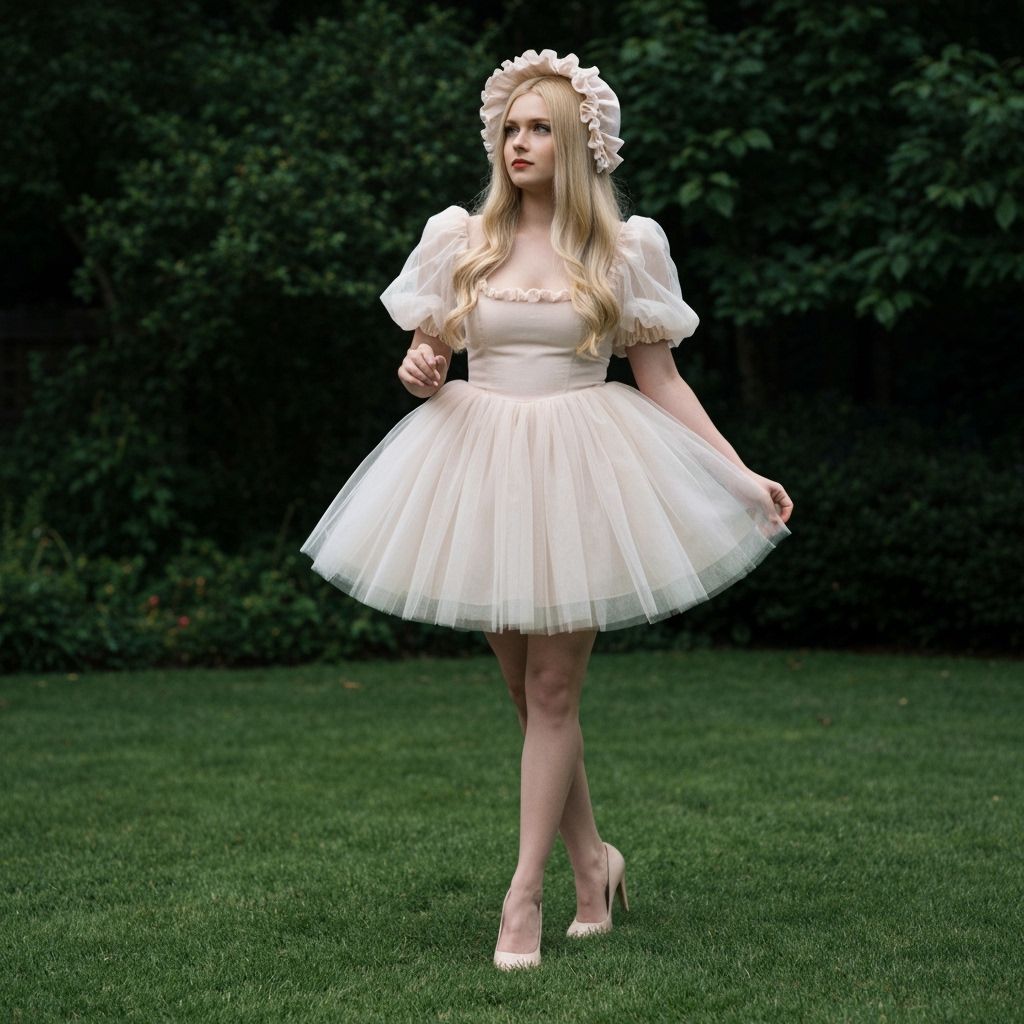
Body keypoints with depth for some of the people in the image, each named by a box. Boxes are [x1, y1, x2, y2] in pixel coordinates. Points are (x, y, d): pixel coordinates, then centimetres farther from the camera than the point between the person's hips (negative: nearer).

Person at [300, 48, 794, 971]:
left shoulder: (624, 250, 2)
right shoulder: (461, 240, 7)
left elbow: (662, 382, 5)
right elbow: (429, 355, 16)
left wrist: (743, 477, -2)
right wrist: (420, 372, -9)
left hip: (579, 471, -3)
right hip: (481, 466, 3)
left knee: (554, 689, -4)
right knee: (525, 689, 8)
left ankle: (525, 895, 0)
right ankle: (592, 860, 25)